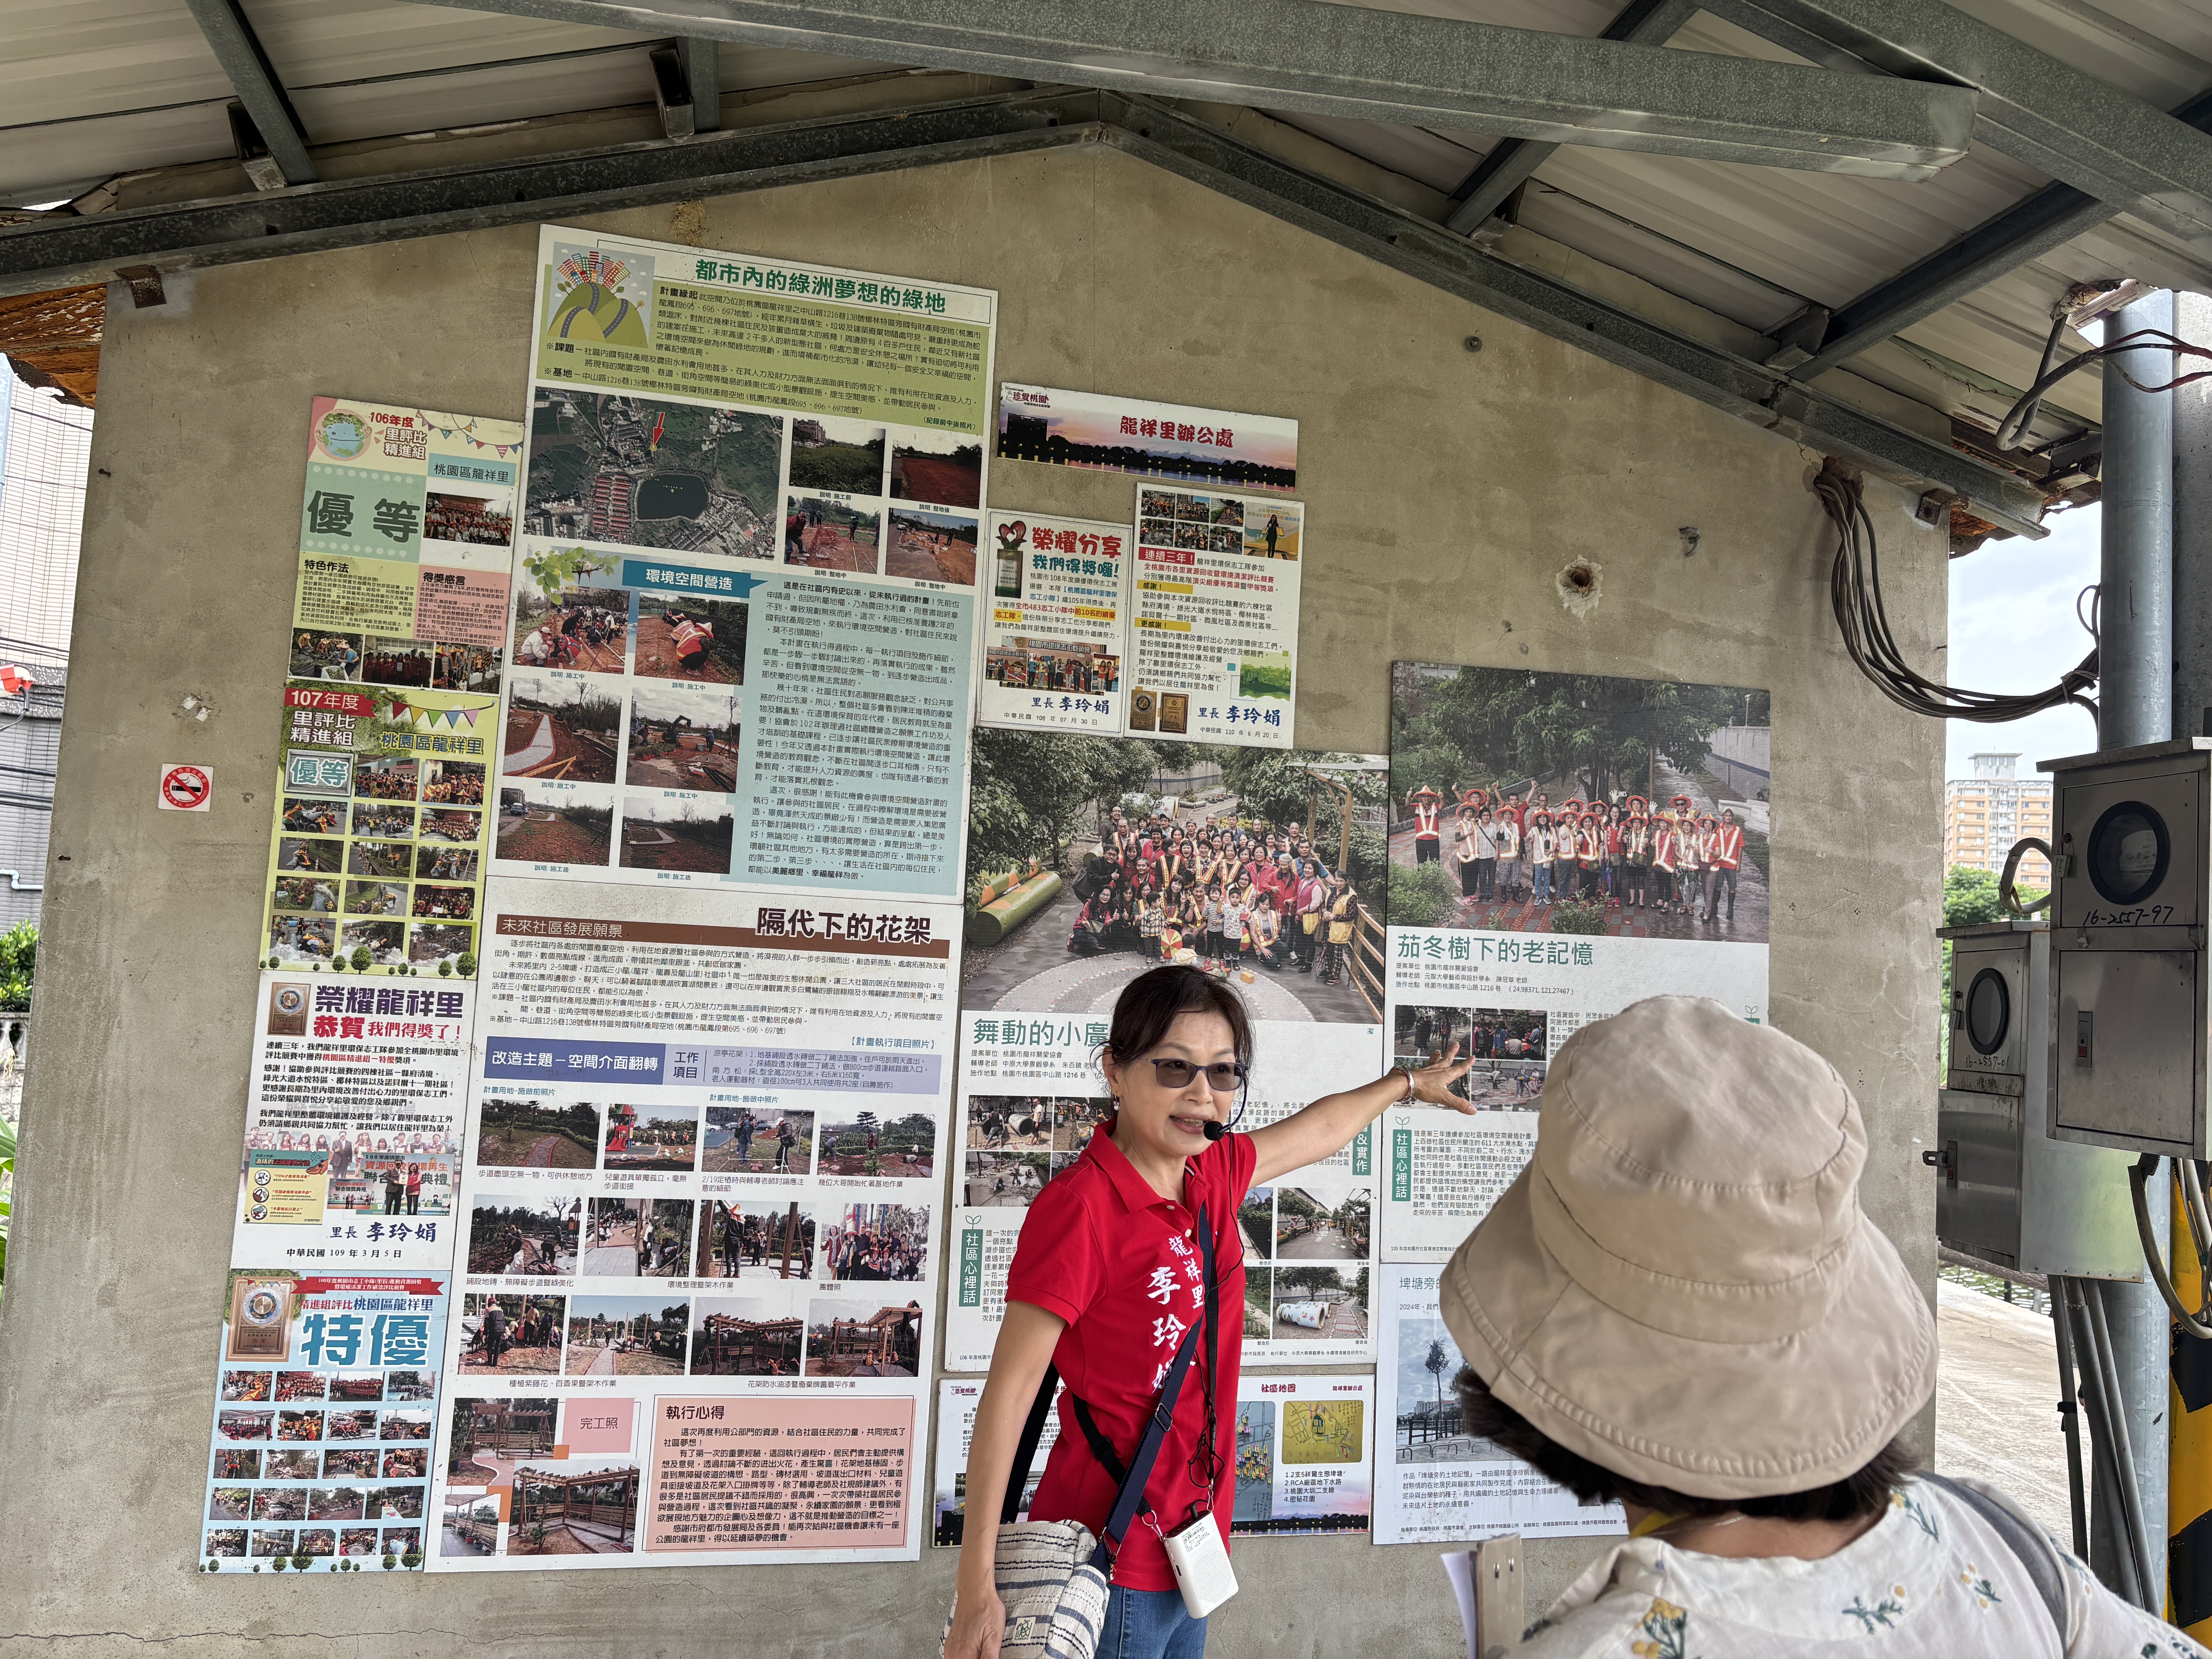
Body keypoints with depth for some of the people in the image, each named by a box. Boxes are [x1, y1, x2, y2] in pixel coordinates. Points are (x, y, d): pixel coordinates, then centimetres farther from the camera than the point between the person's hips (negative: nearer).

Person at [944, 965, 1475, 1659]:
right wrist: (977, 1587, -20)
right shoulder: (1079, 1204, -21)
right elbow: (1008, 1394, -20)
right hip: (1112, 1561, -7)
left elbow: (1317, 1129, 20)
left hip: (1191, 1543, 7)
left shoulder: (1213, 1175, 1)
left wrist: (1407, 1082, 36)